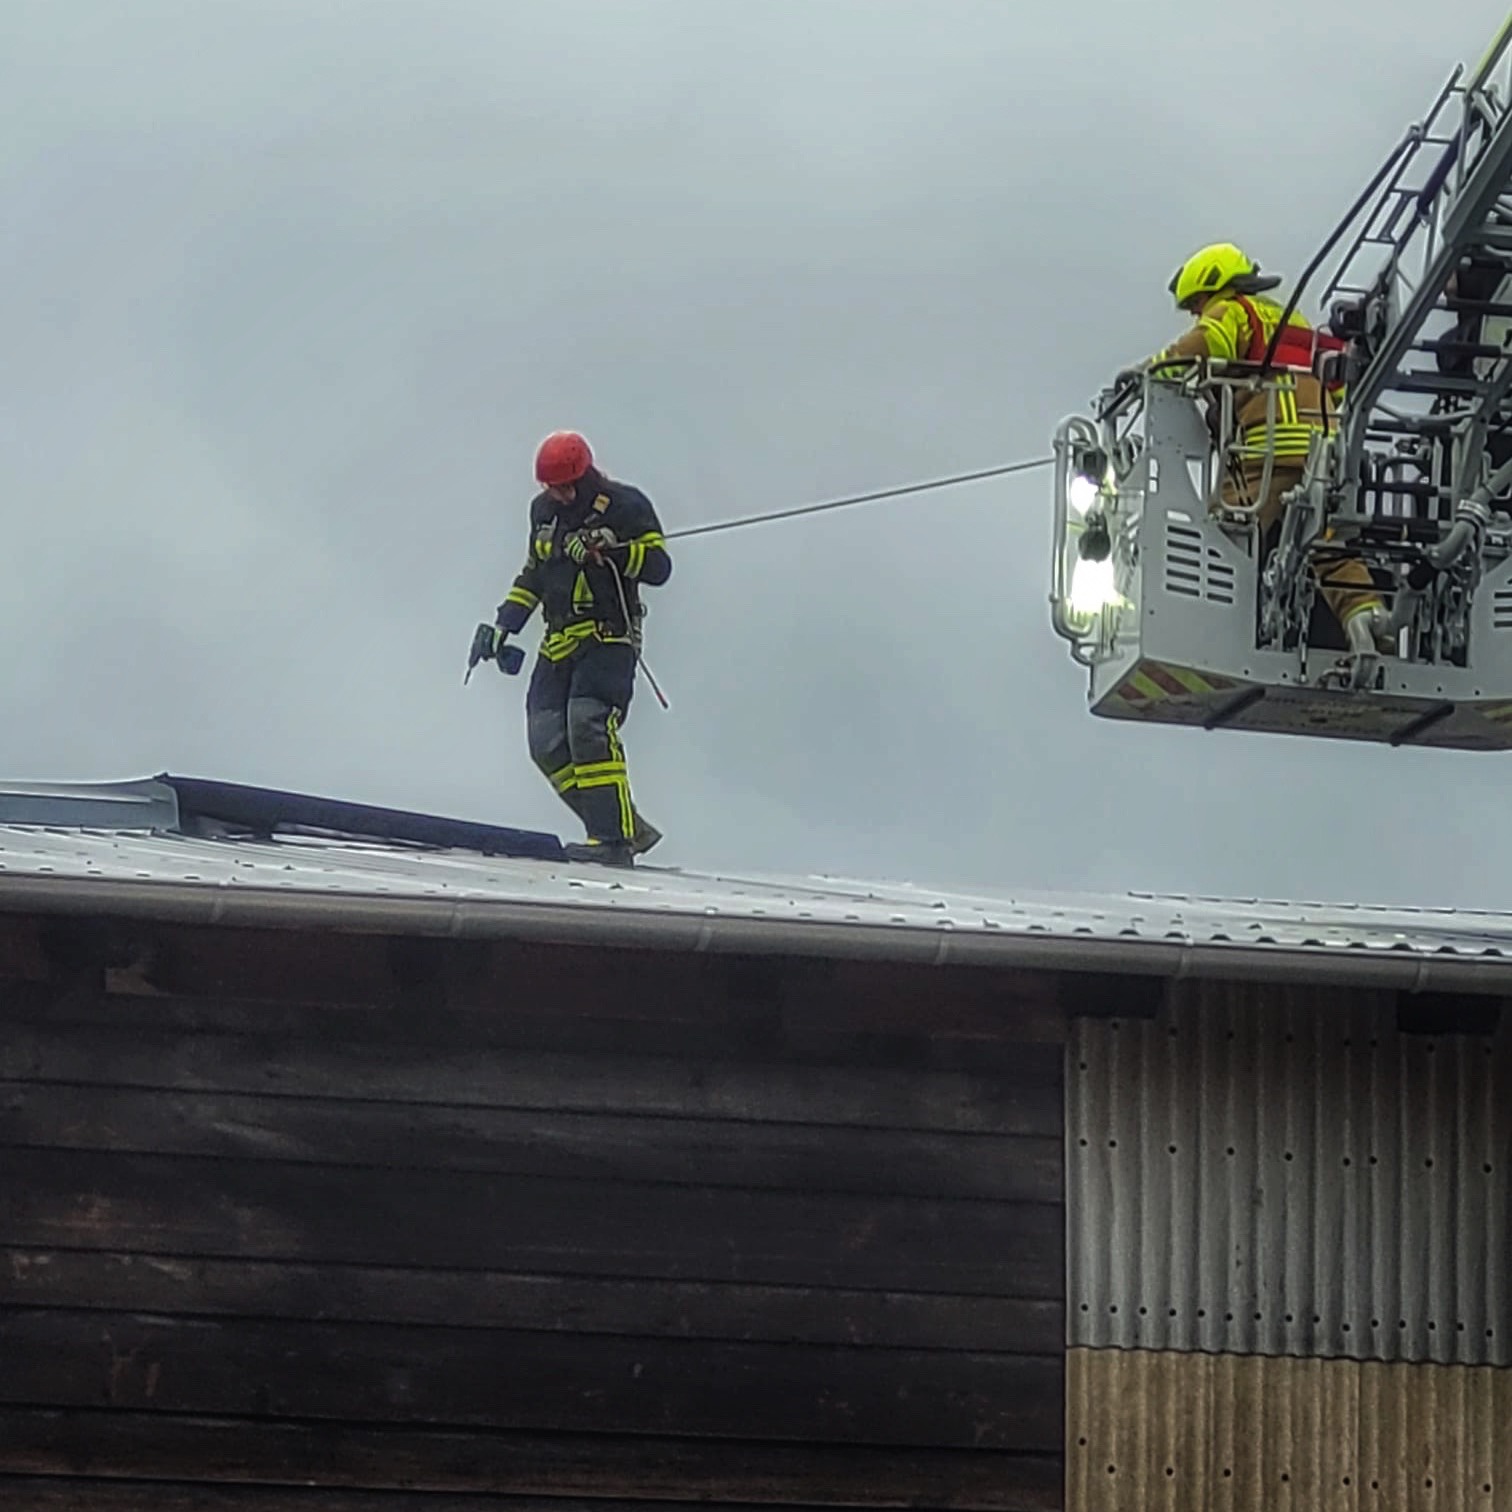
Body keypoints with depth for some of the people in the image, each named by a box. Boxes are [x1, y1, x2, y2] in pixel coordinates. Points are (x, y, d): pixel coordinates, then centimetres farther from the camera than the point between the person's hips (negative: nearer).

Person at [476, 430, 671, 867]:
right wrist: (505, 623, 23)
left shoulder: (625, 506, -4)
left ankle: (613, 839, -26)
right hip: (559, 644, 7)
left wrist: (614, 549, -24)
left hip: (608, 638, -7)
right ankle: (627, 828, -3)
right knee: (547, 744, -5)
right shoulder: (544, 510, 16)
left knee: (588, 726, -24)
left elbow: (659, 567, -10)